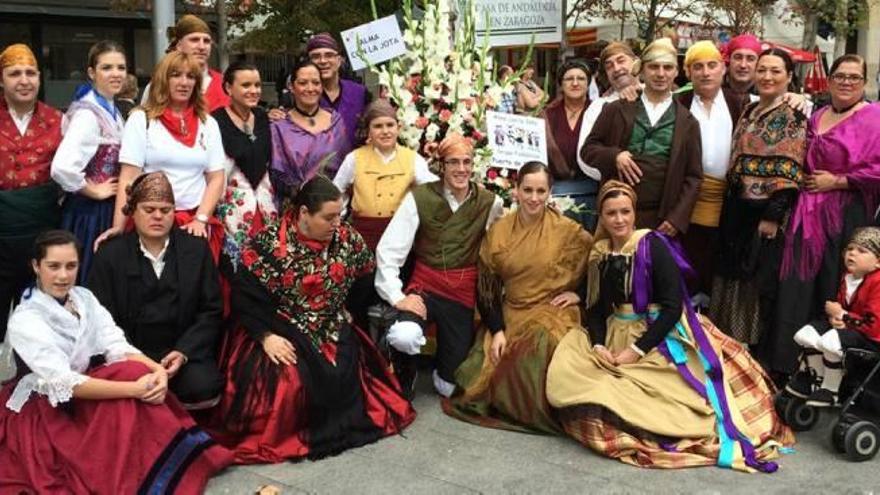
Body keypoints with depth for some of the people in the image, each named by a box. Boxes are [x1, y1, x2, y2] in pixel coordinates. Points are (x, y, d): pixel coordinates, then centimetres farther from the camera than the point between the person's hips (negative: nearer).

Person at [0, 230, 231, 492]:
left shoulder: (84, 297, 2)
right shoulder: (24, 320, -18)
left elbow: (117, 348, -8)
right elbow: (64, 384, -26)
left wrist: (157, 370, -28)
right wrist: (134, 387, -34)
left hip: (88, 393, 6)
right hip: (45, 414, -6)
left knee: (140, 373, -22)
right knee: (132, 373, -26)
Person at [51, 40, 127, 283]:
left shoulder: (112, 111, 9)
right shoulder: (87, 114, -18)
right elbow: (62, 167, -32)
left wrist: (119, 193, 9)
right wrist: (94, 191, -18)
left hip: (112, 208, 9)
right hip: (91, 210, -9)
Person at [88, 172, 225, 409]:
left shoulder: (197, 249, 8)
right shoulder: (110, 254, 5)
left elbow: (211, 311, 6)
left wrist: (183, 352, -10)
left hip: (184, 350, 1)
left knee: (204, 388, -28)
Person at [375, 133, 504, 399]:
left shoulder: (490, 203, -1)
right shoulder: (419, 198, -8)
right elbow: (388, 250, -11)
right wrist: (397, 297, -16)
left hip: (464, 293, 2)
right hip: (424, 286, -1)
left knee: (449, 388, 4)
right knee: (405, 336, -35)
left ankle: (446, 362, 42)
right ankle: (404, 376, 2)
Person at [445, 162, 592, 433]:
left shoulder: (567, 230, -5)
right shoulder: (498, 231, 2)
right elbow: (486, 287, 3)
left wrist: (579, 293, -2)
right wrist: (497, 330, -7)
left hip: (552, 312, -3)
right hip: (511, 313, 3)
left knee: (538, 349, -32)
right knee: (491, 365, -19)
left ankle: (538, 413, -7)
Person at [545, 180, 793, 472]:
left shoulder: (653, 246, -9)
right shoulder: (599, 253, 7)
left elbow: (673, 307, -14)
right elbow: (595, 308, 6)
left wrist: (637, 350, -19)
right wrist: (598, 345, -13)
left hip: (658, 338, -5)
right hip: (615, 337, 5)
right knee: (566, 367, -17)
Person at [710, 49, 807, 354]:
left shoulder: (793, 117, -8)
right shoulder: (748, 112, 13)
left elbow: (789, 172, -14)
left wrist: (773, 217, -18)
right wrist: (729, 208, 13)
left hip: (767, 212, -7)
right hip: (737, 211, 7)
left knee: (762, 281, 1)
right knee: (732, 277, 13)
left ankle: (758, 349, 14)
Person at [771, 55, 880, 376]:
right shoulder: (816, 117, 16)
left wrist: (836, 181, -12)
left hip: (845, 218, -6)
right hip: (807, 215, 6)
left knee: (833, 292, 0)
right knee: (797, 288, 8)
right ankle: (787, 363, 19)